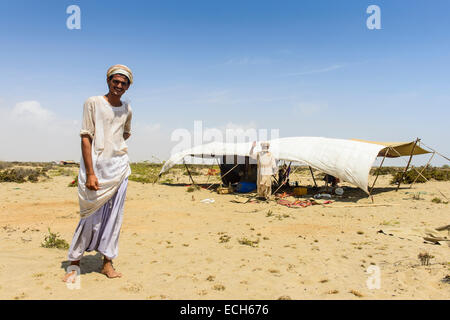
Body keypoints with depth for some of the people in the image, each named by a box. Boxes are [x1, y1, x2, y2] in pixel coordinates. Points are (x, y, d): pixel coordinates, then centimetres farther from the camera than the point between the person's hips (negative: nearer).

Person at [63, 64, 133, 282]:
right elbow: (85, 139, -7)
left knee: (114, 215, 4)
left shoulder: (126, 109, 12)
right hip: (96, 166, -4)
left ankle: (107, 262, 14)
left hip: (120, 167, 4)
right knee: (92, 215, -1)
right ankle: (74, 262, 15)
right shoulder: (93, 103, -1)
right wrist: (90, 173, -15)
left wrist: (114, 147, 13)